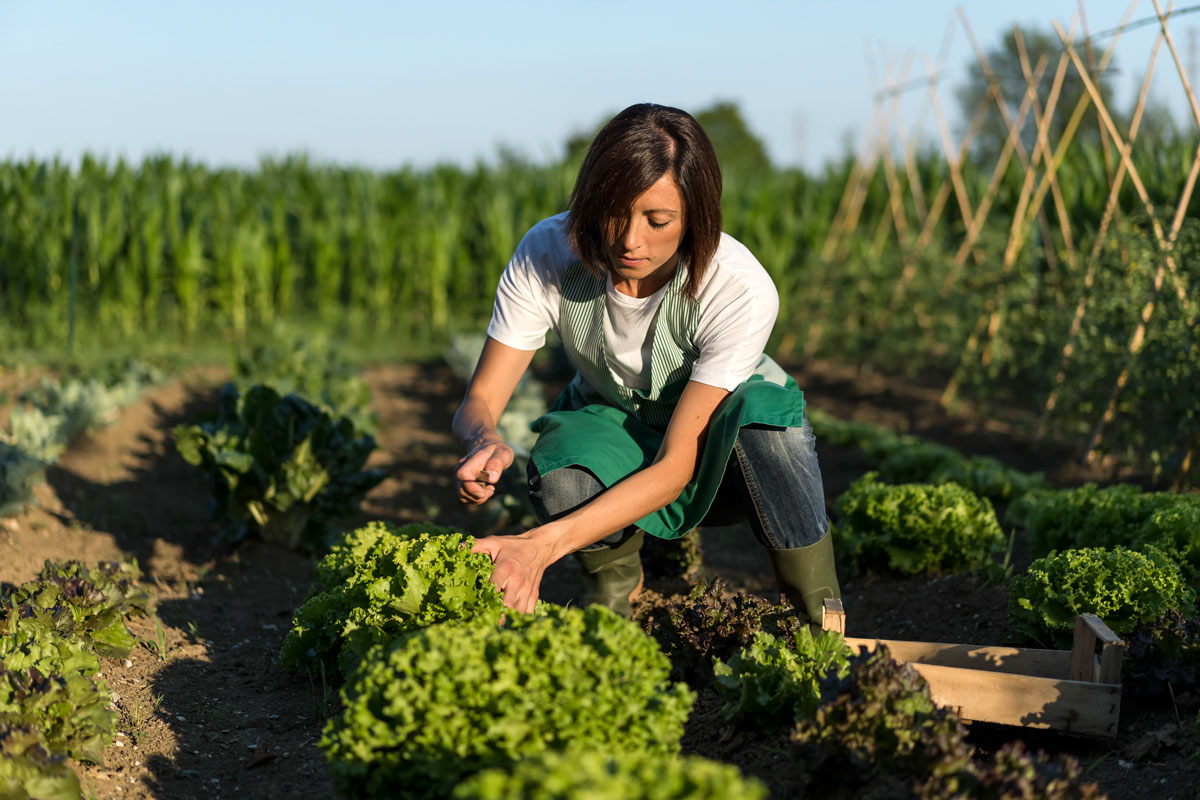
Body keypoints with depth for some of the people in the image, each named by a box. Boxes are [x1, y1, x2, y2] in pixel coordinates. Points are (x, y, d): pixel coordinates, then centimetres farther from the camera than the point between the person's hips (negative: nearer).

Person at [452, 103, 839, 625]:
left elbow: (675, 468, -34)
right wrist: (485, 442, -46)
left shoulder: (740, 289, -32)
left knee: (761, 407, -38)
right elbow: (479, 401, -19)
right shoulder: (546, 254, -24)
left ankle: (822, 626, -14)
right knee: (560, 478, -35)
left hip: (718, 447, -1)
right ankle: (614, 583, 2)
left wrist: (543, 545, -47)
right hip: (612, 431, 2)